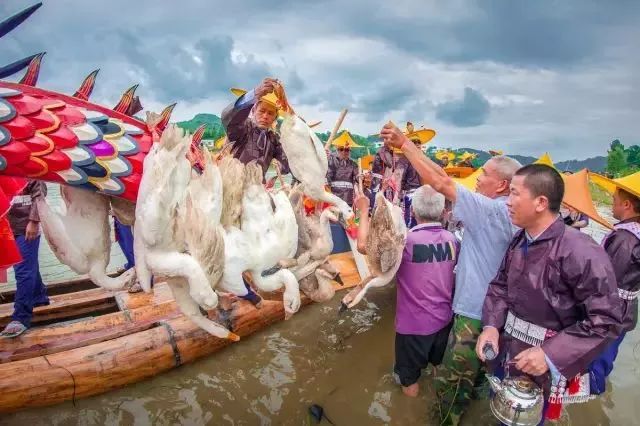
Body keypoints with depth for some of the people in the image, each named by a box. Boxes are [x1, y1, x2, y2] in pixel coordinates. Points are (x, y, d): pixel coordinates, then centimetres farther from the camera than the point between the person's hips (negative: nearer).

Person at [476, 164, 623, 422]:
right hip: (506, 351, 6)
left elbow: (606, 320, -22)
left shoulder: (580, 253, -25)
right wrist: (491, 325, -7)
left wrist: (551, 354, -24)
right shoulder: (520, 241, -3)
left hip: (542, 365, -6)